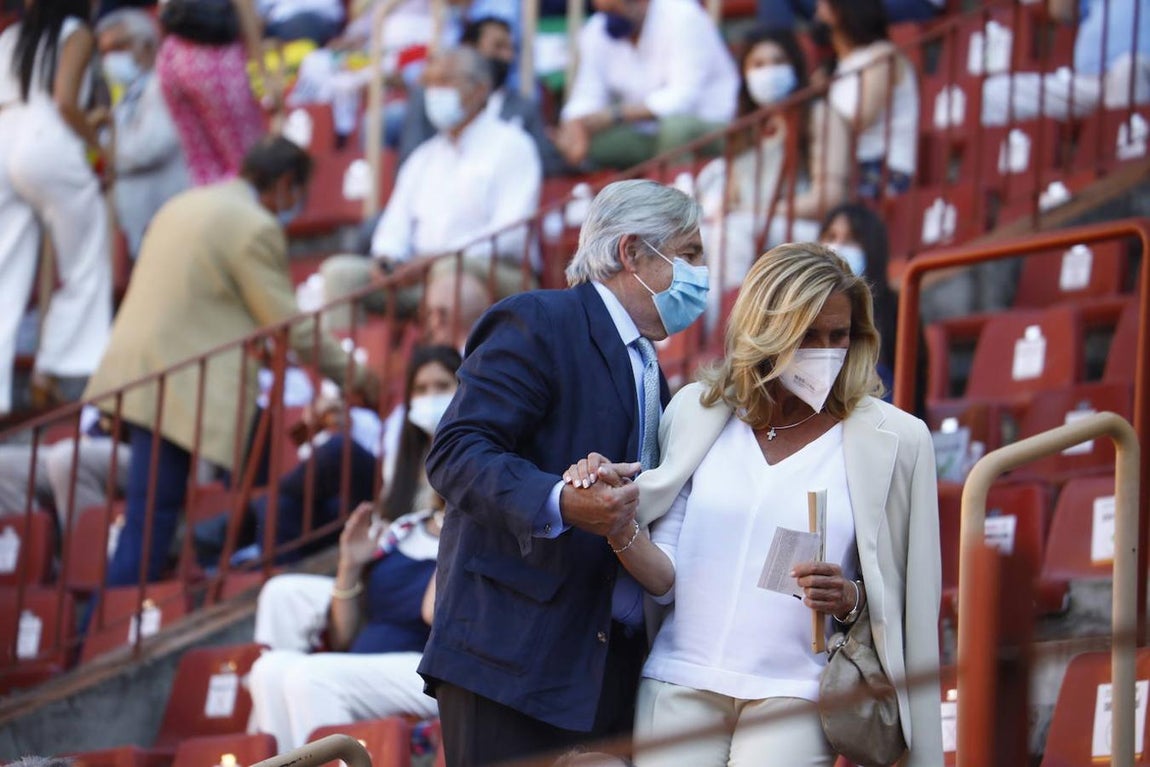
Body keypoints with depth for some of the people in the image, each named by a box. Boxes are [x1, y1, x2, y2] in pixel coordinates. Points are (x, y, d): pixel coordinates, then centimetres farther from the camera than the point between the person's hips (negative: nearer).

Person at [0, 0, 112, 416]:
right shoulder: (76, 34, 4)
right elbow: (65, 101, -8)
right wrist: (97, 144, 4)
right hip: (48, 147, -6)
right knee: (85, 269, 8)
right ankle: (53, 369, 2)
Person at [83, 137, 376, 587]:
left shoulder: (186, 204, 19)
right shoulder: (256, 227, -10)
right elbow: (289, 326, -8)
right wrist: (354, 376, 6)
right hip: (180, 385, -10)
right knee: (151, 518, -5)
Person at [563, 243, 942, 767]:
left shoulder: (893, 440, 2)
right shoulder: (697, 411, 9)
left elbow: (901, 599, 7)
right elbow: (666, 577, 6)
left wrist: (849, 598, -14)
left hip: (791, 701, -2)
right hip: (679, 688, 2)